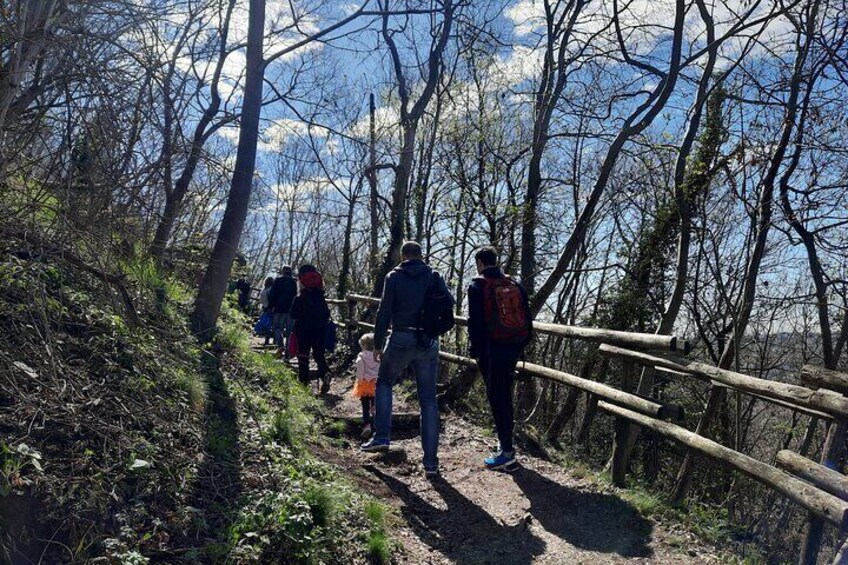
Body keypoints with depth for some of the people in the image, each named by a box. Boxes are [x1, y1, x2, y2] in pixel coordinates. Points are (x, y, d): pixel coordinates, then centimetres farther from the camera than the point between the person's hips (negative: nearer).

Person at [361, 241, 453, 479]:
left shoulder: (394, 276, 0)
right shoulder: (434, 276, 6)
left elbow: (384, 312, -3)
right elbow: (449, 302, 4)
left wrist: (378, 343, 4)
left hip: (401, 340, -2)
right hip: (429, 343, 2)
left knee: (384, 382, 23)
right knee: (428, 400, 5)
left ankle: (381, 437, 13)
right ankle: (431, 462, 5)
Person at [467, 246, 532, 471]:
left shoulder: (478, 286, -6)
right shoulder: (515, 285, 11)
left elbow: (475, 322, -11)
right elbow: (527, 319, 11)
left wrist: (474, 350, -5)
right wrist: (521, 345, 17)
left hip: (491, 350, -6)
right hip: (513, 349, 6)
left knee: (496, 398, -2)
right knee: (505, 395, 18)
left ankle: (507, 452, -3)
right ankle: (505, 442, 28)